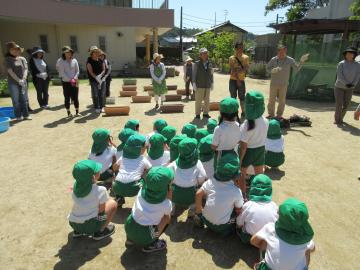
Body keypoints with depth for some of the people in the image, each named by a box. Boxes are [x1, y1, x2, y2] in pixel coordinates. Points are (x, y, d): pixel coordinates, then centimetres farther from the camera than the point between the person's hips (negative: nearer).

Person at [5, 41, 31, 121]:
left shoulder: (22, 59, 8)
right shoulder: (8, 59, 0)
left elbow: (25, 69, 2)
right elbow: (10, 71, -7)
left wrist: (23, 79, -13)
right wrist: (18, 80, -14)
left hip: (23, 82, 3)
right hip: (13, 83, -2)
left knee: (24, 99, 5)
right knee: (16, 100, 1)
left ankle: (26, 115, 13)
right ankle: (18, 116, 8)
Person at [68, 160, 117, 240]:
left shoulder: (76, 185, -4)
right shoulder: (100, 190, -20)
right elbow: (101, 210, -9)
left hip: (73, 224, 6)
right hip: (90, 225, -6)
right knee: (113, 203, 7)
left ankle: (77, 231, 22)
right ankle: (99, 232, 9)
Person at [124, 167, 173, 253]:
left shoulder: (142, 191, -10)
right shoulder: (166, 204, -19)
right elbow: (167, 218, 4)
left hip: (128, 228, 4)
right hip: (143, 238, -4)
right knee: (166, 217, 12)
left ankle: (130, 240, 27)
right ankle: (149, 245, 13)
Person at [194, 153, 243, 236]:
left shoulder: (211, 181, -12)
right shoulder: (236, 191, -17)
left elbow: (198, 194, -9)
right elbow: (238, 211, -5)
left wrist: (199, 211, 4)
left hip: (206, 220, 3)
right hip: (221, 226, -2)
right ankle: (228, 229, 6)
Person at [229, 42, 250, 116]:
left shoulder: (246, 57, 5)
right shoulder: (232, 58, -3)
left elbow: (246, 69, -6)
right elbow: (233, 71, -10)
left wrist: (238, 71, -20)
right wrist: (237, 80, -15)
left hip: (242, 80, 2)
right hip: (233, 80, -2)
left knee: (242, 97, 6)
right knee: (233, 97, 2)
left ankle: (243, 112, 13)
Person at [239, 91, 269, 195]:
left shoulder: (246, 125, -29)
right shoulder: (266, 121, -12)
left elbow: (243, 146, -23)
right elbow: (262, 136, 2)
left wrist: (239, 160, -12)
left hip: (248, 152, -5)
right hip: (260, 150, 5)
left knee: (241, 176, 18)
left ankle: (243, 197, 32)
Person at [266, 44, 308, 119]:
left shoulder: (290, 60, -2)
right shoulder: (273, 59, -5)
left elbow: (297, 68, 1)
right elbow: (267, 69, -1)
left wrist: (301, 61, -14)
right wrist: (273, 70, -20)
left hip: (284, 84, 1)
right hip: (274, 84, 0)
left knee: (282, 100, 6)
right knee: (272, 99, 6)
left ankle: (279, 115, 19)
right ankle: (271, 114, 20)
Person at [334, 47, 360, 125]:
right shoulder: (341, 64, -11)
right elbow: (339, 76, -17)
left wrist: (353, 84, -21)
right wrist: (346, 84, -25)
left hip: (350, 88, 3)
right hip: (339, 87, -3)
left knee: (346, 105, 7)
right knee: (339, 104, -5)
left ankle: (340, 117, 28)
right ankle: (337, 119, 8)